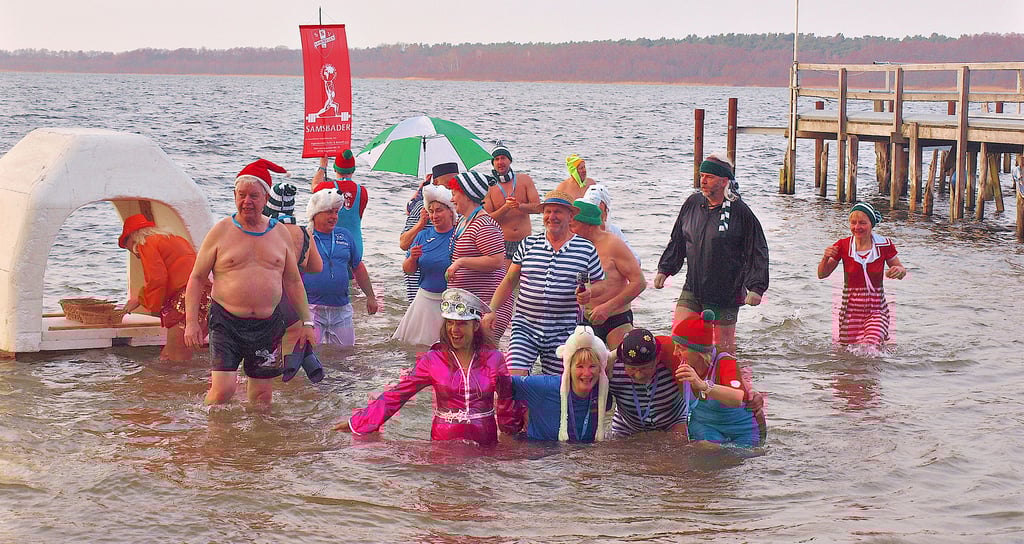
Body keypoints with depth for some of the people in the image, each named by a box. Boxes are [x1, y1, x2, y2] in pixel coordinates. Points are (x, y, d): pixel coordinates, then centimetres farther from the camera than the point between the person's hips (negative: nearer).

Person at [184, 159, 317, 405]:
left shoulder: (280, 234, 9)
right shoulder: (221, 232, 0)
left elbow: (293, 282, 16)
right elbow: (197, 278, 2)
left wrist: (307, 321, 12)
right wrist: (191, 322, -6)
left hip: (267, 324, 3)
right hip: (227, 322, -3)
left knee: (262, 394, 6)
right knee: (223, 388, -13)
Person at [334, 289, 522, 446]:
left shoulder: (493, 359, 3)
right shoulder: (433, 360, 2)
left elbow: (508, 402, 14)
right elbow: (397, 394, 3)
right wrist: (357, 422, 2)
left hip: (485, 444, 0)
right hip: (444, 443, 0)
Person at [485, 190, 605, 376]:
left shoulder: (586, 249, 3)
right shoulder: (529, 244, 7)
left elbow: (600, 285, 10)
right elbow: (509, 282, 12)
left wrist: (589, 293, -14)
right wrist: (491, 311, 2)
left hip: (563, 333, -1)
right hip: (525, 327, 1)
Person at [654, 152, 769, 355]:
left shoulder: (739, 211, -9)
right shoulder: (693, 203, 5)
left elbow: (757, 252, -5)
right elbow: (677, 242, 17)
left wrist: (756, 287, -12)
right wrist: (664, 269, 11)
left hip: (726, 292, -4)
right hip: (692, 290, 4)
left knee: (724, 346, 4)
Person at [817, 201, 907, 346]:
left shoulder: (884, 245, -4)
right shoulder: (843, 246, -4)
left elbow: (901, 272, 8)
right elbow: (822, 275, 3)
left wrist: (899, 271, -17)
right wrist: (826, 258, -18)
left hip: (876, 308, -1)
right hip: (850, 309, 1)